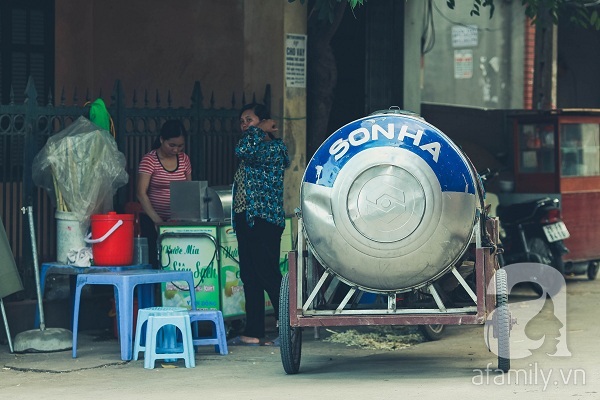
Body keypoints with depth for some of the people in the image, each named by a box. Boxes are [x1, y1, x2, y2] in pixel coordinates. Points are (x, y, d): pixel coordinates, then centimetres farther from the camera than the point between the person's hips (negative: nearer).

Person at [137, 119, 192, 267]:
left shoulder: (184, 159, 9)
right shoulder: (149, 160, -6)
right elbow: (141, 193, -13)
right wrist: (157, 221, -22)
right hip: (153, 221, -4)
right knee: (155, 261, -7)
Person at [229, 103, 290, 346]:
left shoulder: (273, 148, -10)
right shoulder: (256, 149, 17)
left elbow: (243, 150, -23)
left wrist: (258, 130, -13)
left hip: (264, 220, -10)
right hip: (246, 219, 10)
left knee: (269, 276, -10)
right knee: (249, 277, 8)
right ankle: (253, 333, 10)